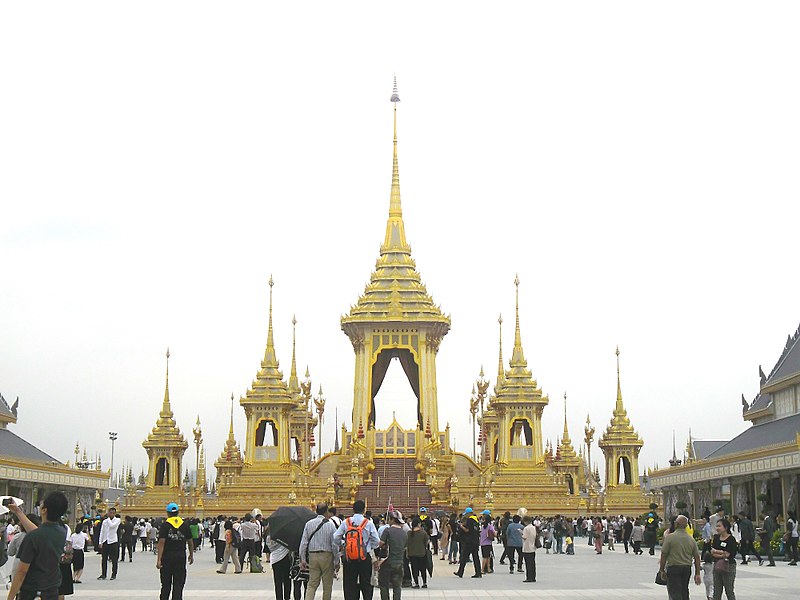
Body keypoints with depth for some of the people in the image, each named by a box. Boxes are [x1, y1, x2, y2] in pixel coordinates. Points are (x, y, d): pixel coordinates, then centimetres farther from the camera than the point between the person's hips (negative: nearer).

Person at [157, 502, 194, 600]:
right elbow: (190, 542, 10)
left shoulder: (165, 525, -5)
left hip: (167, 557, -1)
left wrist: (159, 559, -14)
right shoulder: (185, 525, 4)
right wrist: (191, 555, 24)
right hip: (181, 557, 1)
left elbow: (161, 542, -12)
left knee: (166, 584, 11)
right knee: (178, 584, 2)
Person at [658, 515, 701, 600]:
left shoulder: (670, 537, -10)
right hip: (687, 569, 5)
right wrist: (697, 574, 11)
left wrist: (662, 570, 1)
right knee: (684, 592, 16)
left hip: (673, 568, -5)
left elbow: (663, 555, -9)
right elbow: (697, 557, 7)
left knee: (675, 593, -6)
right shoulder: (691, 539, 6)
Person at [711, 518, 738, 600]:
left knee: (729, 591, 0)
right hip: (717, 566, 6)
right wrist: (722, 554, -12)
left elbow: (727, 554, -14)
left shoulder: (731, 539, -9)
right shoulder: (716, 538, 9)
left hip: (728, 567, -6)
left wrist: (716, 551, -3)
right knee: (716, 592, 7)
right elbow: (712, 553, 2)